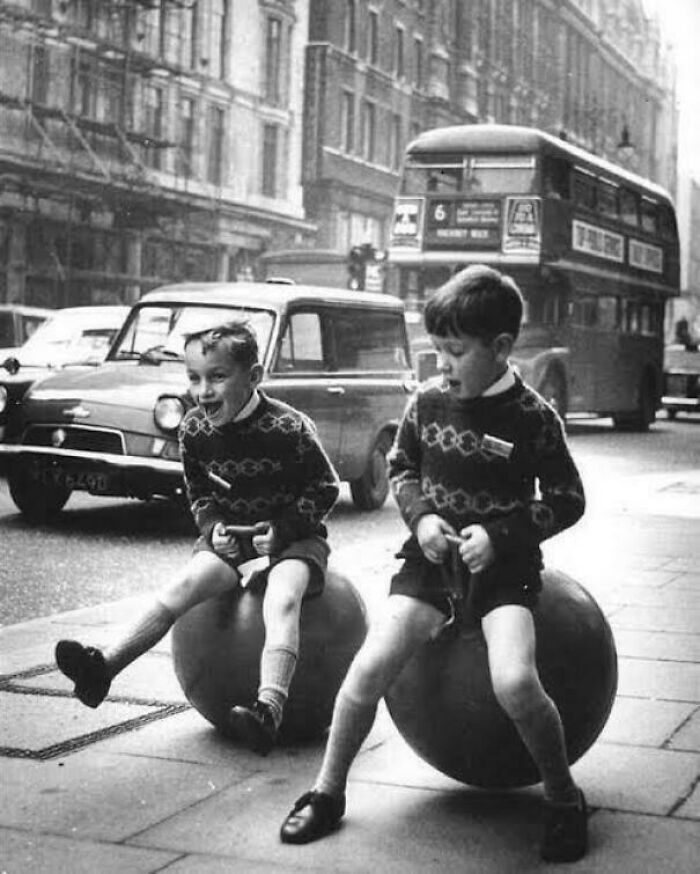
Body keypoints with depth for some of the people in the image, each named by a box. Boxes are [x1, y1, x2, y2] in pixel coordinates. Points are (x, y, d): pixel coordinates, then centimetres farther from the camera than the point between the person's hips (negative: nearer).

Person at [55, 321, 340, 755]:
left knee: (282, 599, -33)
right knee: (188, 581, -22)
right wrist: (213, 526, -8)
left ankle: (270, 708, -49)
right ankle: (104, 666, -29)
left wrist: (282, 529, -19)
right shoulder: (194, 428, -4)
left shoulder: (287, 427, -20)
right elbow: (198, 490, 11)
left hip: (293, 535, -4)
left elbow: (325, 488, -10)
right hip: (231, 536, 4)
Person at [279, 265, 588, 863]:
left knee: (515, 682, -27)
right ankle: (327, 793, 8)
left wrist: (500, 534, -14)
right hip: (433, 558, 3)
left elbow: (567, 500, -1)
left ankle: (565, 801, 0)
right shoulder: (428, 401, 1)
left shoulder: (533, 417, -9)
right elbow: (400, 467, 15)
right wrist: (420, 516, -5)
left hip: (504, 566, -3)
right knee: (370, 667, -14)